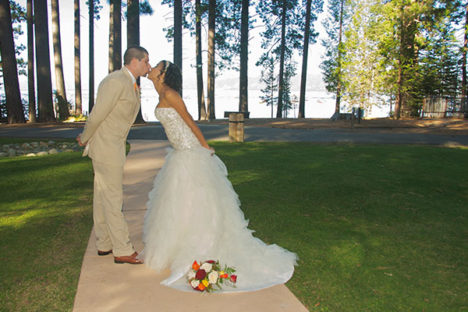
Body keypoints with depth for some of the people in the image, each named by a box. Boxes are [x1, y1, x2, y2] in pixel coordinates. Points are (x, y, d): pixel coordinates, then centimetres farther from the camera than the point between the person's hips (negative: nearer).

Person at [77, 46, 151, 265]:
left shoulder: (132, 85, 14)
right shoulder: (115, 81, -18)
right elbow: (96, 116, -17)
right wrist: (85, 139, -2)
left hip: (114, 146, 10)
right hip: (106, 147, -10)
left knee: (103, 196, 15)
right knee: (113, 198, -3)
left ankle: (104, 244, 26)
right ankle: (122, 250, 5)